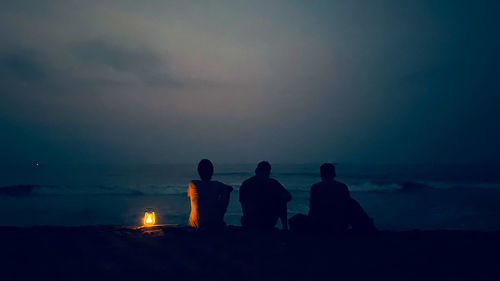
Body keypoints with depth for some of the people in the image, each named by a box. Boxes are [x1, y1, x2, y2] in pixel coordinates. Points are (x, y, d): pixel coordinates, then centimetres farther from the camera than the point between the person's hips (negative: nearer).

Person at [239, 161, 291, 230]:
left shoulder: (245, 184, 5)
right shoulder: (273, 183, -5)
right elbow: (288, 197, 3)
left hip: (248, 224, 3)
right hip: (268, 224, -3)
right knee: (282, 199, 21)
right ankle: (285, 228, 21)